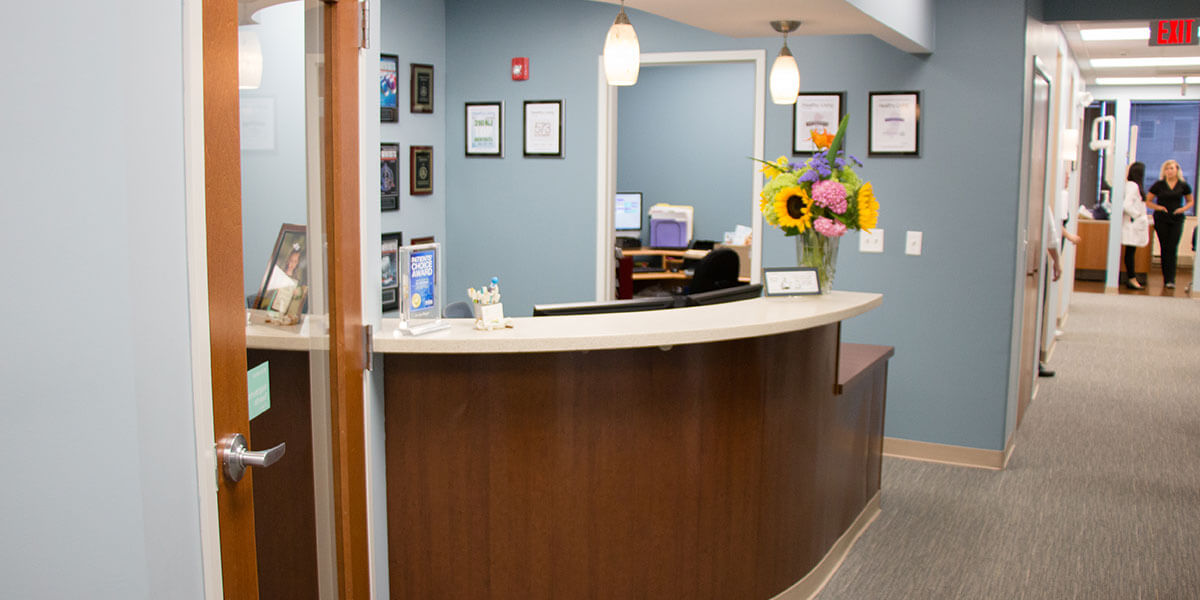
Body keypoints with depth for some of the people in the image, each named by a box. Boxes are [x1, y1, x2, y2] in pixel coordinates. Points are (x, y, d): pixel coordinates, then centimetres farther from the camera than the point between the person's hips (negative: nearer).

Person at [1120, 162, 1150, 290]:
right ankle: (1131, 279, -5)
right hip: (1133, 225, -9)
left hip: (1134, 225, 9)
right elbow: (1127, 205, -23)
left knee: (1131, 252, 10)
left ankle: (1131, 278, 15)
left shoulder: (1131, 185, 13)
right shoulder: (1133, 186, -14)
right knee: (1130, 251, -6)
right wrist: (1137, 216, -12)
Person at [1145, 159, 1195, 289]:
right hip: (1161, 219, 0)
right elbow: (1147, 201, 7)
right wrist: (1158, 207, -10)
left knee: (1173, 249, -8)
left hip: (1177, 219, 0)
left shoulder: (1183, 185, 5)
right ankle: (1167, 278, 9)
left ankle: (1170, 279, -10)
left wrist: (1184, 208, -2)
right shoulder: (1159, 185, 2)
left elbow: (1191, 201, 17)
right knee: (1165, 249, 2)